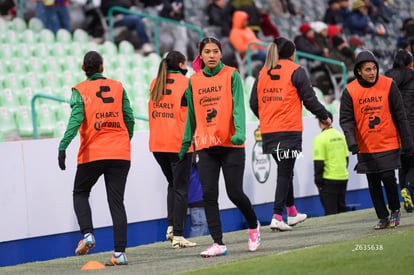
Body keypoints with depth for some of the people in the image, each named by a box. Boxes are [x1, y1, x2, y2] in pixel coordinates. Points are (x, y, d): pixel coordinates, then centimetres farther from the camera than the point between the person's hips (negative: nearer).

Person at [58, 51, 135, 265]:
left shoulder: (80, 90, 0)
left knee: (80, 193, 19)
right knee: (116, 201, 2)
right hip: (120, 154, 2)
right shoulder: (118, 87, 8)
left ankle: (87, 234, -3)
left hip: (92, 153, -2)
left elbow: (76, 119, -13)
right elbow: (129, 119, 7)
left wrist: (63, 147, -17)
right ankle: (119, 253, -5)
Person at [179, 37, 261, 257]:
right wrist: (185, 144, 19)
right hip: (206, 146, 4)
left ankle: (253, 226, 25)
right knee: (209, 195, -5)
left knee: (235, 193, -3)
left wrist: (239, 132, -25)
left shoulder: (231, 75, -1)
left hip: (231, 144, -4)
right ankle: (218, 244, -1)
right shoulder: (194, 81, 10)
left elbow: (238, 106, -10)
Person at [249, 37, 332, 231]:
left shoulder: (262, 73, 11)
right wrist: (324, 117, 10)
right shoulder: (295, 71, -4)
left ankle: (292, 213, 27)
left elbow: (254, 103, 11)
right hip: (290, 129, -5)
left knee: (284, 171, 18)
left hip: (268, 131, 6)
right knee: (285, 173, -5)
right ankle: (277, 216, -13)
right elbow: (309, 100, -5)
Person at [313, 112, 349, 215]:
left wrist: (318, 181, -8)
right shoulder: (340, 136, 7)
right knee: (341, 208, 15)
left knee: (331, 212, -2)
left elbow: (319, 163, -14)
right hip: (343, 178, 7)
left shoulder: (320, 139, -13)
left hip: (329, 180, -6)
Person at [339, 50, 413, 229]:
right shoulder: (350, 91, -4)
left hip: (388, 144, -1)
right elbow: (346, 119, -5)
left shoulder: (388, 85, -4)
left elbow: (399, 115, 1)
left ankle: (395, 211, 15)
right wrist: (351, 140, -21)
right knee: (373, 184, 3)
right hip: (365, 147, 1)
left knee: (388, 178, -7)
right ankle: (383, 217, 15)